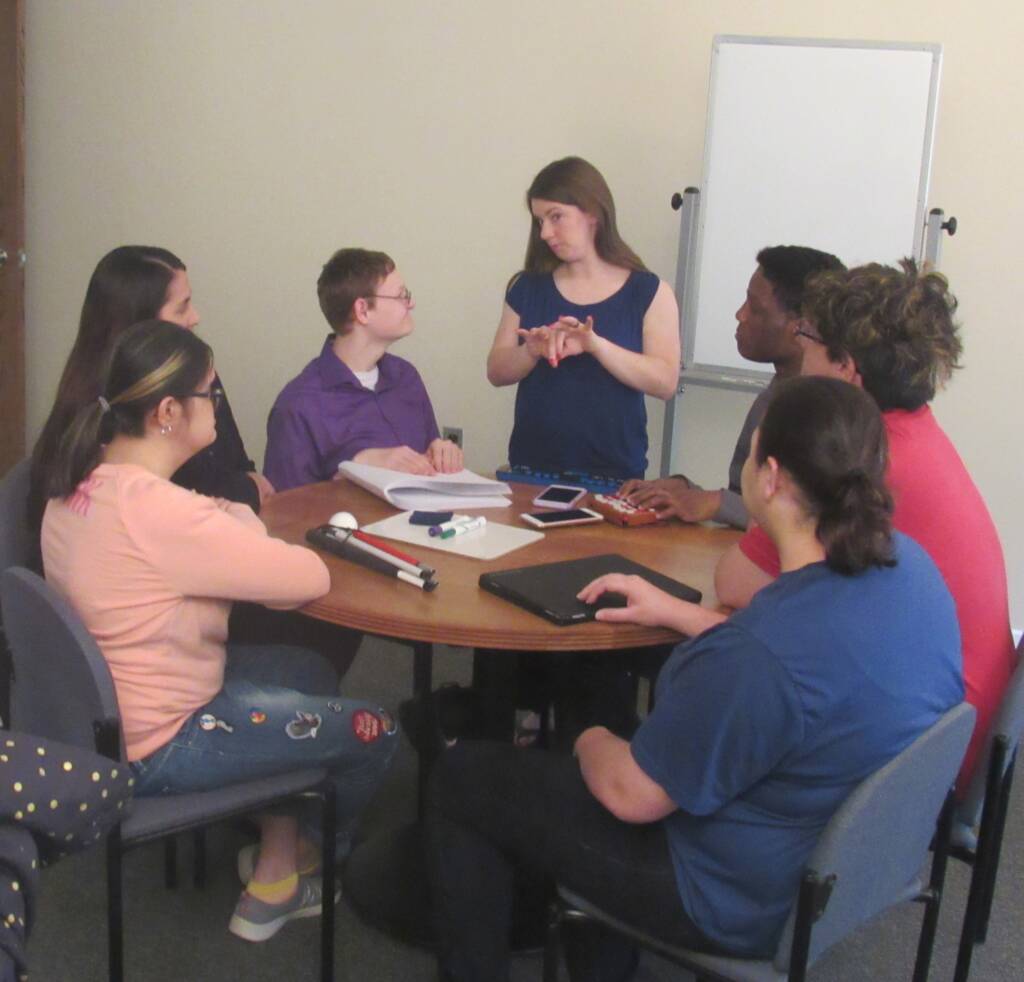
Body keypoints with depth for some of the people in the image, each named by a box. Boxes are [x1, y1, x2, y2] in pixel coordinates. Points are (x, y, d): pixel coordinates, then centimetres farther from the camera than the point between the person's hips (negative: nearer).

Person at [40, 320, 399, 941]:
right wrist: (241, 522, -8)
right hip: (154, 747, -10)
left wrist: (230, 520, -10)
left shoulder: (80, 484, -2)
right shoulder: (154, 508, -32)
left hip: (99, 708, 10)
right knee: (375, 733, 3)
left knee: (310, 671, 23)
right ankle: (278, 885, 26)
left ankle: (277, 843, 32)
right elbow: (310, 579, -27)